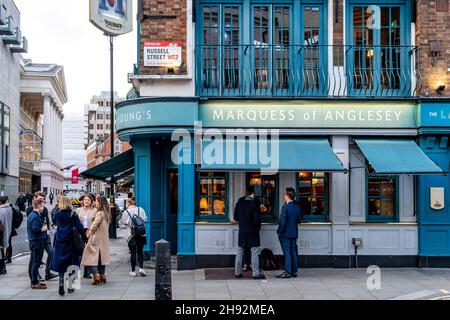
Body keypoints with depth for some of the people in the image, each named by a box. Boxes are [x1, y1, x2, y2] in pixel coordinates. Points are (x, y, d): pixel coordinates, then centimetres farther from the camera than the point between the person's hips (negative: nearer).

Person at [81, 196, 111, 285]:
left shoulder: (100, 213, -17)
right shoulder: (106, 214, 9)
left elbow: (94, 225, -16)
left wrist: (89, 232, 1)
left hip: (96, 238, -9)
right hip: (104, 239, 9)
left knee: (92, 257, -6)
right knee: (101, 256, 14)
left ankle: (96, 276, -15)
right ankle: (102, 276, 19)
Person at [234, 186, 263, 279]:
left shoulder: (239, 203, 2)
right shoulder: (254, 204, -12)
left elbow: (236, 217, 7)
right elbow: (257, 219, -13)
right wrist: (257, 227, 5)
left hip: (242, 230, 5)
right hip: (252, 231, -4)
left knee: (240, 252, 11)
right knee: (254, 252, 1)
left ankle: (237, 272, 13)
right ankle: (256, 273, 0)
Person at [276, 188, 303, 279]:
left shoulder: (286, 207, -19)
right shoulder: (298, 206, 2)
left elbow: (282, 222, -20)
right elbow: (300, 219, 11)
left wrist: (279, 231, -9)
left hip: (286, 233, -7)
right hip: (294, 233, 7)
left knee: (287, 252, -3)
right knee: (293, 251, 11)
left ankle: (287, 272, 0)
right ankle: (294, 271, 16)